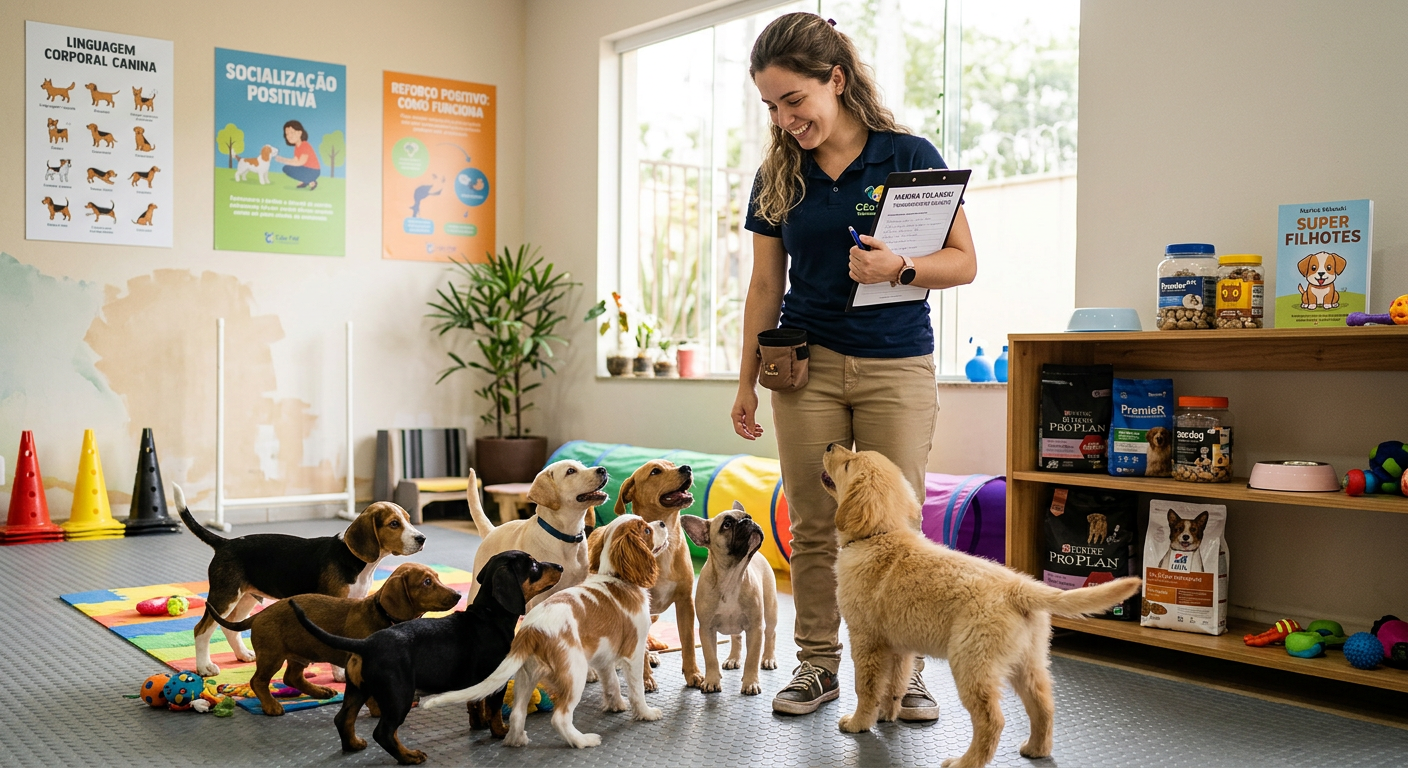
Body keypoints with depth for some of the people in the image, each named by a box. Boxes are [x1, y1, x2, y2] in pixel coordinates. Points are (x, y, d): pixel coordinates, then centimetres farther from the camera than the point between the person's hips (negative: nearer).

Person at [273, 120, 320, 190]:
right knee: (286, 168, 8)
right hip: (306, 169, 9)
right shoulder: (297, 147, 9)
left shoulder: (305, 146, -18)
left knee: (289, 169, -23)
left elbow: (300, 163, -25)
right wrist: (283, 160, -9)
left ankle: (311, 182, -12)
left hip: (313, 172, -9)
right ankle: (304, 182, 8)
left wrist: (284, 161, -22)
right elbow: (295, 161, 5)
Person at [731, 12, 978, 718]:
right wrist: (747, 382, 10)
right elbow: (765, 285, 11)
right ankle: (817, 665, 17)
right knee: (812, 527, 4)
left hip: (897, 367, -2)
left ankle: (903, 671, 15)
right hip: (808, 365, 3)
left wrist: (898, 268, -21)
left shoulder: (909, 157, -3)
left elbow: (964, 262, -2)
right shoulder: (778, 176, 7)